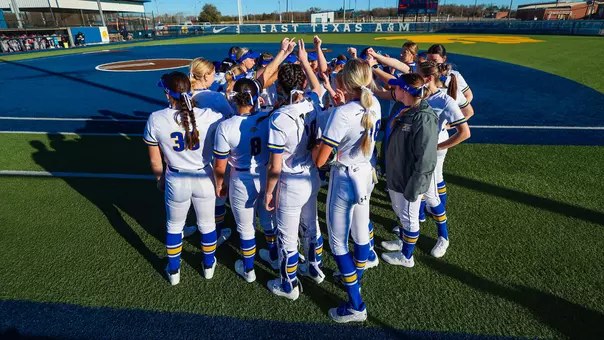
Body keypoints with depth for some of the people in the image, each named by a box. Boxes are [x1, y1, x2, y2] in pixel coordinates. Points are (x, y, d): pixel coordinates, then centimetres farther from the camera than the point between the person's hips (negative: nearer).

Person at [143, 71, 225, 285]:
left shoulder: (155, 120, -14)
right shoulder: (210, 116, -20)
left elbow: (155, 160, -3)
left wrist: (159, 179, 14)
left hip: (176, 181, 0)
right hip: (204, 178, 0)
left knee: (174, 226, 24)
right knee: (206, 224, 22)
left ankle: (174, 271, 42)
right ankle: (209, 266, 44)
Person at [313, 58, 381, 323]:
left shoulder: (342, 113, -25)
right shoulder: (375, 105, -4)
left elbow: (319, 160, -21)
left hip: (345, 179, -8)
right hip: (366, 174, 8)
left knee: (338, 241, 6)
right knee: (361, 232, 23)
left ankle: (356, 306, 16)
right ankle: (355, 279, 47)